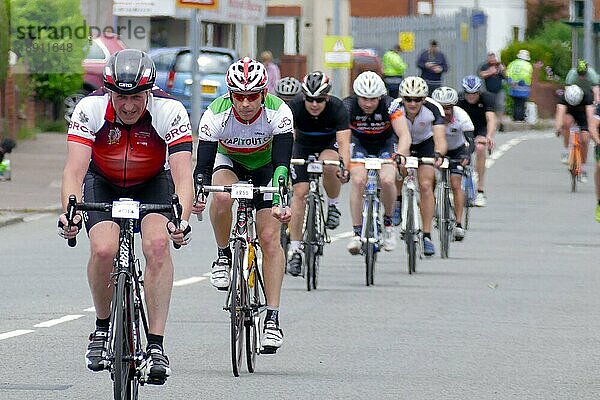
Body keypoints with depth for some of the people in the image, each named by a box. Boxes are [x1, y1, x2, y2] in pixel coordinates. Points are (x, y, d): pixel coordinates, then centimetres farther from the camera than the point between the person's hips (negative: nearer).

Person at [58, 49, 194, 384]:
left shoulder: (170, 111, -29)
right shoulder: (91, 109, -27)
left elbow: (183, 176, -36)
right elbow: (74, 171, -33)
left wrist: (182, 219, -54)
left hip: (153, 183, 0)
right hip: (103, 182, 0)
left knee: (158, 243, -29)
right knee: (104, 249, -26)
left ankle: (156, 346, -25)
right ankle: (103, 328, 0)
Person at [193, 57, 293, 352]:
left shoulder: (278, 112, -32)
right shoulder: (216, 115, -31)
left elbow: (281, 162, -37)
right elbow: (203, 163, -33)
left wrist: (280, 200, -53)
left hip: (265, 166, 0)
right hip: (228, 162, 0)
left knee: (270, 238, -14)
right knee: (222, 195, -36)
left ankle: (272, 318, -10)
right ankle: (223, 257, -11)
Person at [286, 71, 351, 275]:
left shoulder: (337, 108, -30)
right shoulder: (295, 107, -28)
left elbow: (343, 141, -39)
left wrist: (345, 167, -56)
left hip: (329, 145, -1)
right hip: (303, 146, 1)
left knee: (329, 164, -35)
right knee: (300, 192, -13)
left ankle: (333, 204, -7)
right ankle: (294, 249, -6)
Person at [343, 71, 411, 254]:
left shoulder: (390, 105, -28)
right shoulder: (348, 106, -27)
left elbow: (404, 135, -37)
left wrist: (399, 155, -56)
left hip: (385, 144, 0)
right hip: (360, 143, 1)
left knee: (387, 180, -26)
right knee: (358, 181, -24)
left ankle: (388, 222, 0)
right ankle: (357, 233, -15)